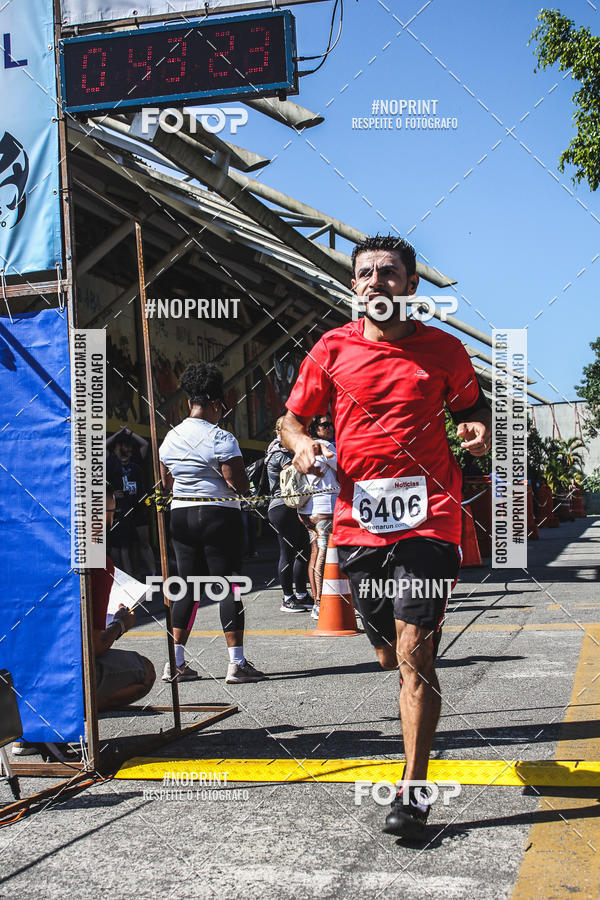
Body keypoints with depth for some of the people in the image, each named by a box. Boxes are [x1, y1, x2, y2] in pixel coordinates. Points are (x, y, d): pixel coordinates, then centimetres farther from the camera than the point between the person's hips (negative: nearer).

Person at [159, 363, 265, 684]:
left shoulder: (170, 437, 9)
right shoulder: (221, 438, -13)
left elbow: (167, 484, 17)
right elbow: (240, 485, -16)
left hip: (180, 514, 7)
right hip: (219, 516, -6)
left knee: (187, 585, 11)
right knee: (229, 585, -2)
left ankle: (176, 662, 11)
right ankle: (237, 663, -1)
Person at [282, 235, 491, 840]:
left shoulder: (442, 349, 4)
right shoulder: (332, 350, 6)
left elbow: (472, 402, 20)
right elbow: (293, 417, 14)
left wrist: (480, 428, -3)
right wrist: (301, 444, -8)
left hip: (428, 520, -2)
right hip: (358, 521, 3)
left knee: (414, 658, -7)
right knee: (389, 655, 15)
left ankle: (412, 791, 3)